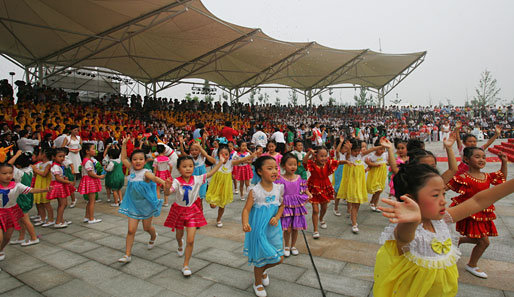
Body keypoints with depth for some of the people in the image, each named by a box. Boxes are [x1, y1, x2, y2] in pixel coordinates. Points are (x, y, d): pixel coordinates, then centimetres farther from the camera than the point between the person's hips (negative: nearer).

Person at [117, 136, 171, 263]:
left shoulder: (146, 172, -20)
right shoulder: (132, 169, -2)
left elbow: (154, 178, -42)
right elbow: (123, 159, 13)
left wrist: (164, 183, -62)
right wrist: (124, 144, 10)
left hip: (146, 204, -4)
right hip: (134, 205, 4)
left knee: (146, 227, 16)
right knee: (131, 230, 0)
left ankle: (153, 236, 50)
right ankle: (127, 255, 10)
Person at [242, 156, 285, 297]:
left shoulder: (279, 188, -5)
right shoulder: (255, 191, -18)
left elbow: (282, 205, 7)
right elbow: (246, 209, -19)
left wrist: (277, 217, -10)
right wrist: (245, 223, -36)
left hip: (274, 228, 4)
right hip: (258, 229, -4)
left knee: (279, 259, 9)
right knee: (259, 258, 12)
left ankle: (263, 269, 43)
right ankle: (258, 283, 42)